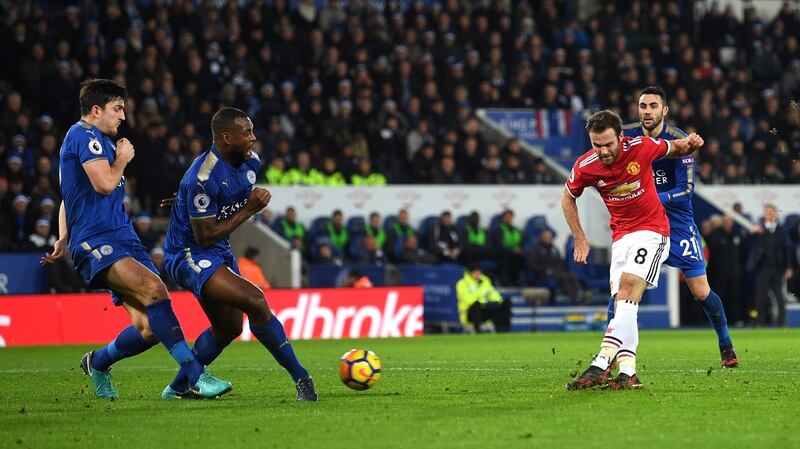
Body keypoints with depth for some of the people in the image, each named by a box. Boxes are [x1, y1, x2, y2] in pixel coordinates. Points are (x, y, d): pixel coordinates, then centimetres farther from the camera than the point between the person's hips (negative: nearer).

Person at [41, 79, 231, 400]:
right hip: (96, 243, -10)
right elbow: (105, 183, -18)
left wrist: (64, 240, 21)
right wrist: (123, 159, 2)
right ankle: (195, 376, -37)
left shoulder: (98, 140, 27)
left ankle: (97, 363, 24)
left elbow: (68, 199, 33)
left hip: (124, 240, 10)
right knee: (154, 289, -31)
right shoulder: (84, 135, -5)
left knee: (150, 328, -3)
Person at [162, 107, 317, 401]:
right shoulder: (203, 177, -27)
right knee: (255, 301, -25)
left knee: (228, 328, 18)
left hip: (220, 253, 10)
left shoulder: (250, 162, -1)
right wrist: (249, 210, -22)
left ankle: (178, 388, 32)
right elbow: (204, 237, -23)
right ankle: (301, 378, -17)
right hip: (190, 255, -10)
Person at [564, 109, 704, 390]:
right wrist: (580, 239, 8)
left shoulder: (641, 147, -15)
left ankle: (602, 364, -33)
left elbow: (675, 149, 7)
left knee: (628, 287, -22)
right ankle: (628, 372, -3)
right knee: (622, 302, -2)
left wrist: (690, 144, -16)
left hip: (651, 229, -4)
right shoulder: (585, 167, -9)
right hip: (620, 237, 4)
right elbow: (568, 198, 12)